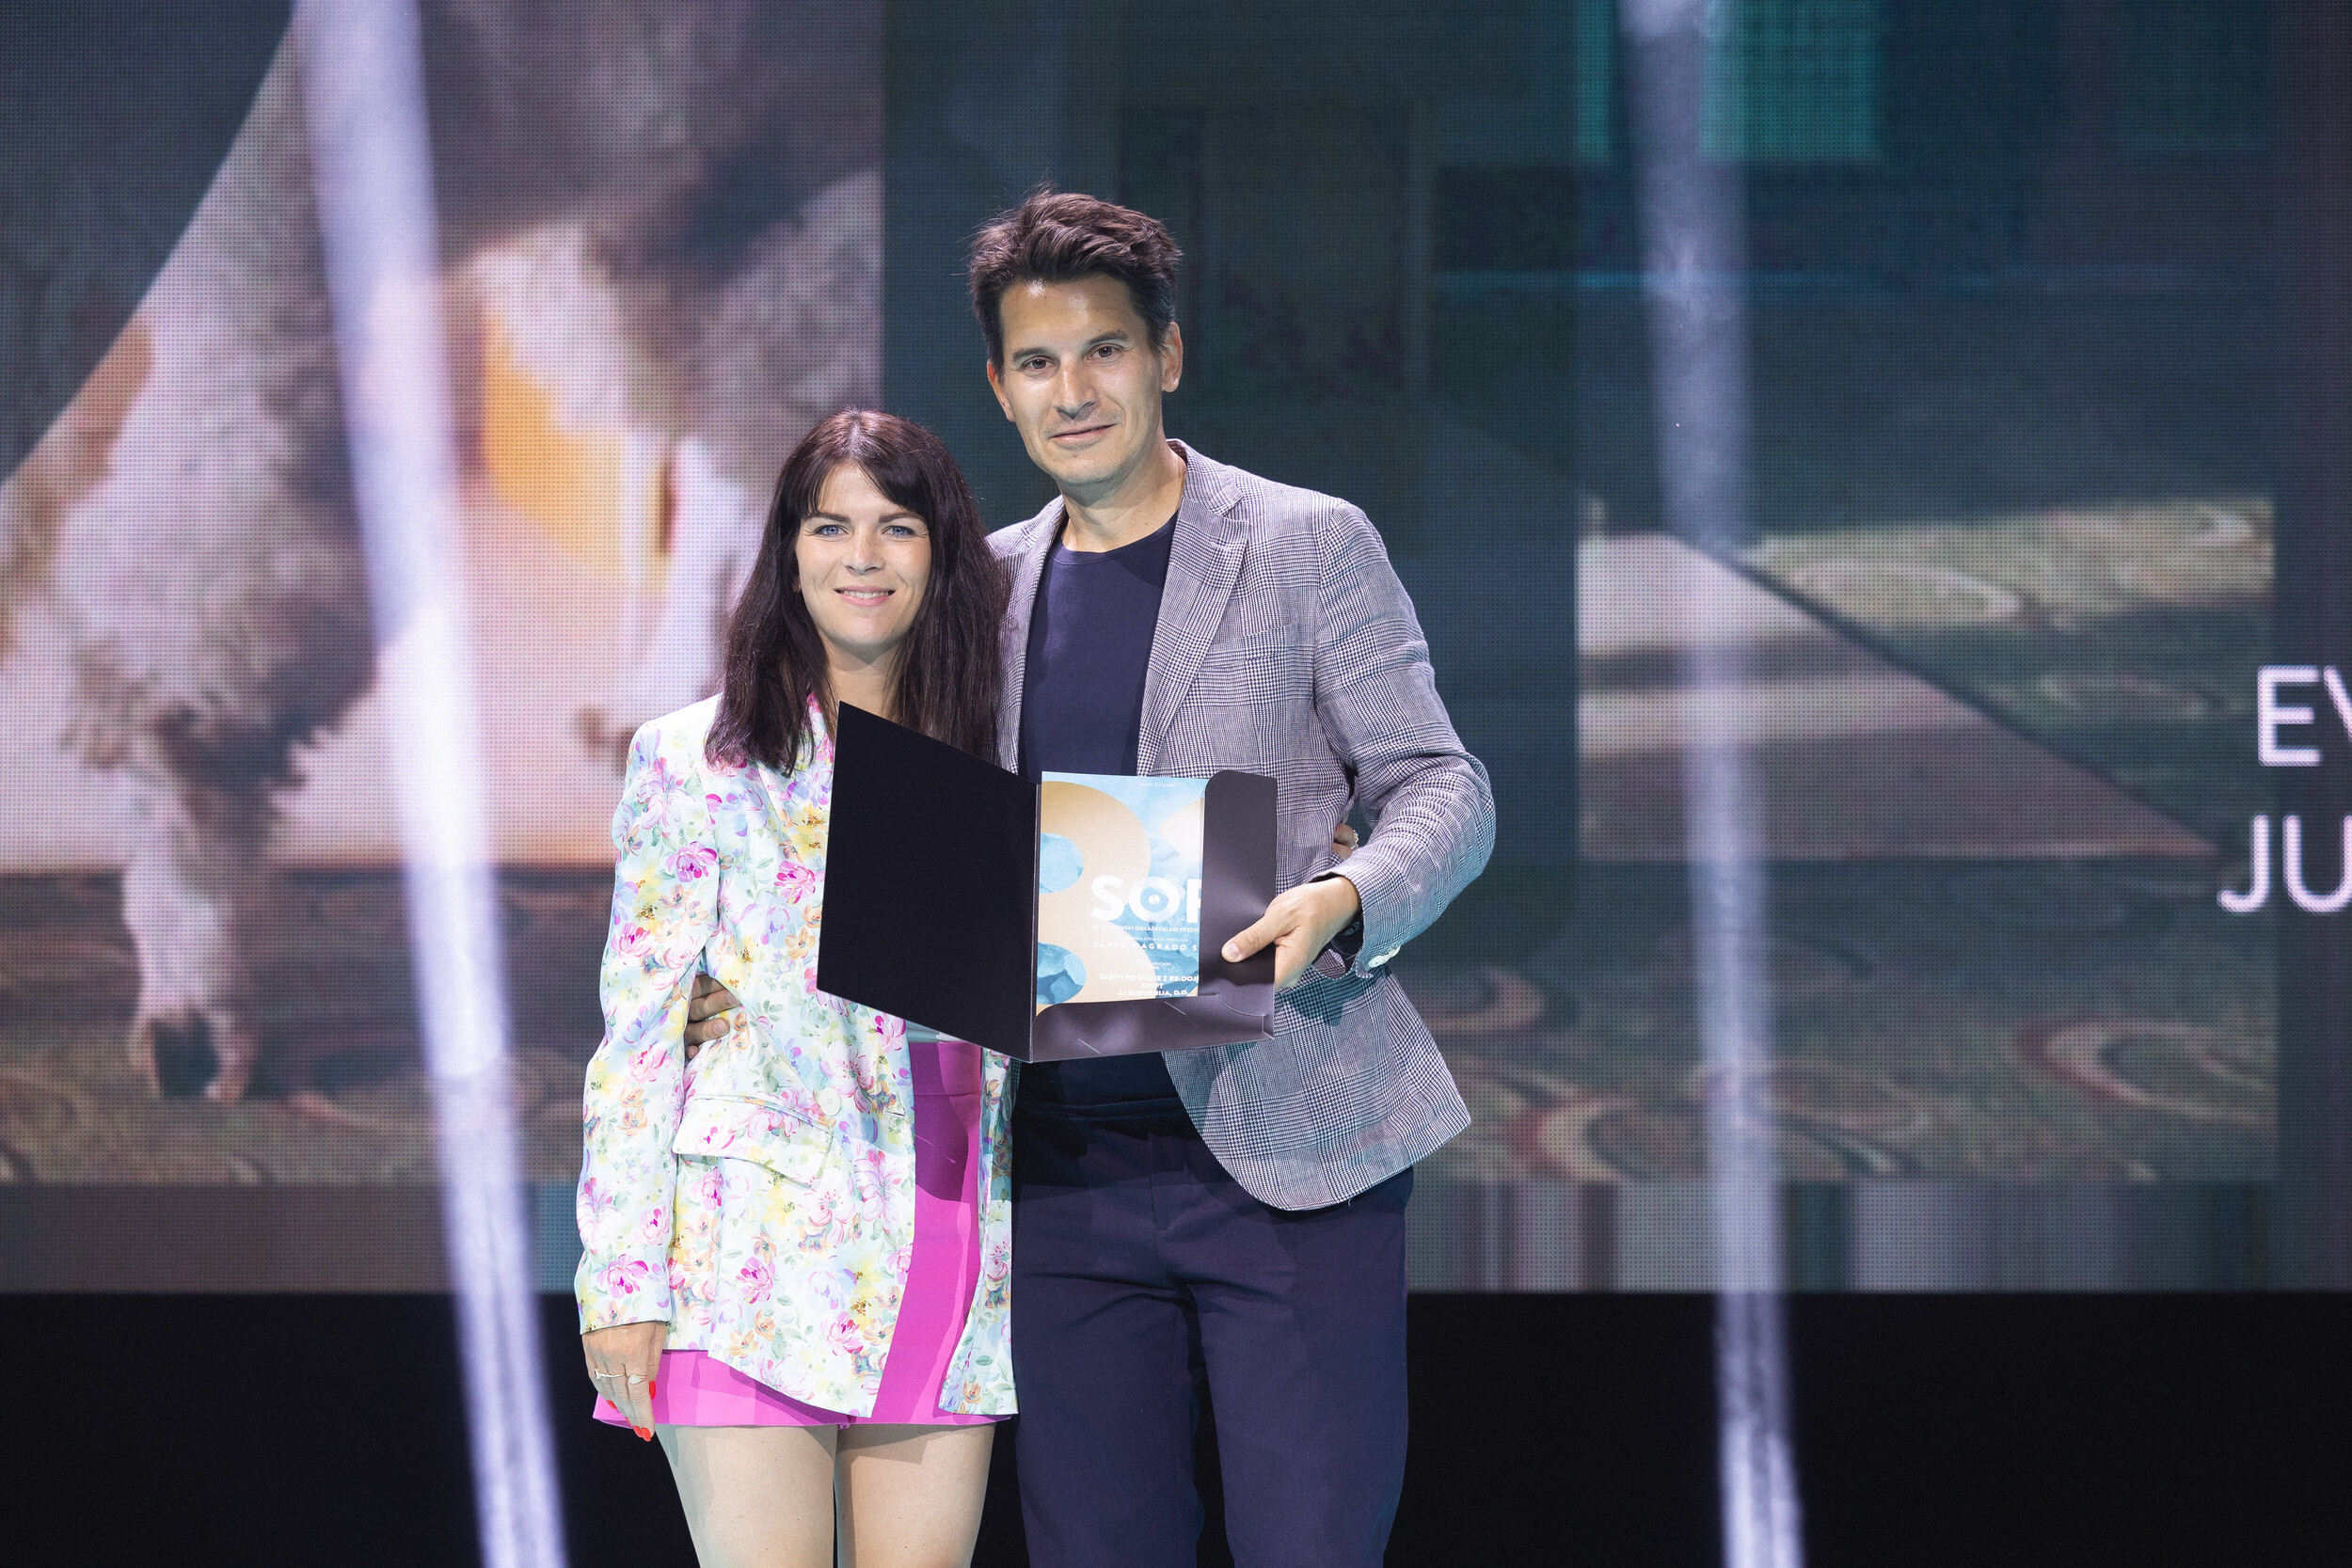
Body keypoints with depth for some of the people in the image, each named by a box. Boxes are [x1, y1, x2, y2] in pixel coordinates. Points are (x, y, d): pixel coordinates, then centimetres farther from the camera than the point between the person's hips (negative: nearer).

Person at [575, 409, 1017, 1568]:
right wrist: (623, 1284, -7)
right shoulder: (700, 763, 3)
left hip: (948, 1285, 4)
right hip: (761, 1264, -4)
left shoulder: (988, 773, 14)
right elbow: (637, 1035, 0)